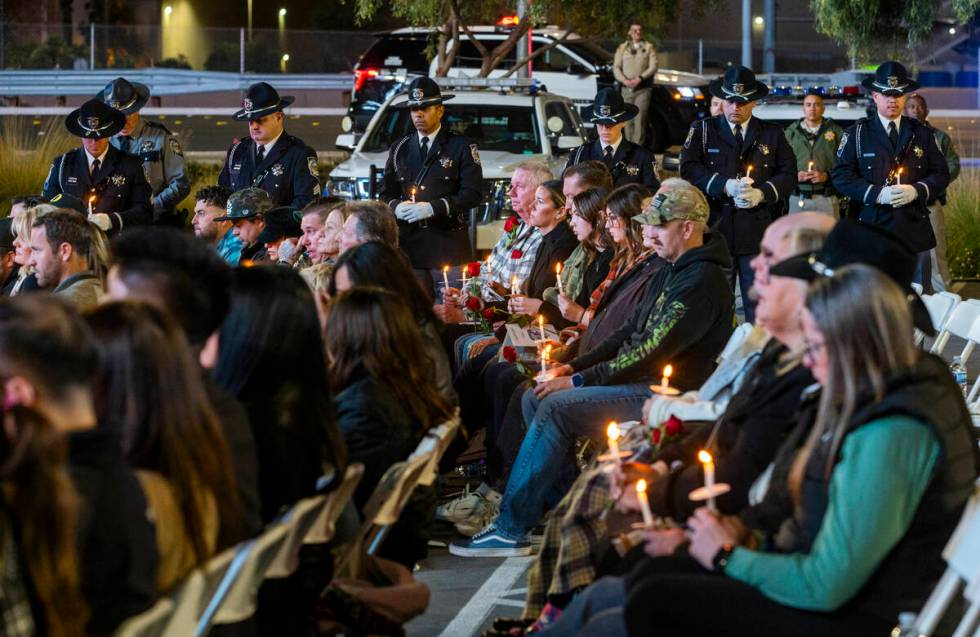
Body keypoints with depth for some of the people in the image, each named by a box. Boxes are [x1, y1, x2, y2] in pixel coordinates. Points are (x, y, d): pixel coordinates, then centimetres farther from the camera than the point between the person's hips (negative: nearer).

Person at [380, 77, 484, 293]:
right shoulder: (400, 149, 16)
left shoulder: (461, 147, 3)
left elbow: (473, 194, -6)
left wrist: (432, 208, -16)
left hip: (448, 244, -3)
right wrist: (396, 207, -7)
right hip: (409, 245, 3)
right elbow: (386, 193, 17)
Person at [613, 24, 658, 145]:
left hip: (643, 89, -3)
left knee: (639, 119, -12)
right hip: (626, 89, 3)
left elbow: (653, 67, -1)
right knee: (628, 120, 3)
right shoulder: (622, 48, 16)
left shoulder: (649, 47, 9)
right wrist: (624, 80, -11)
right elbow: (616, 67, 8)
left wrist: (639, 79, -15)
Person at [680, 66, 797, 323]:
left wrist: (762, 193, -11)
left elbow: (789, 175, 7)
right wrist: (725, 186, -16)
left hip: (758, 233, 0)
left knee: (759, 306, -1)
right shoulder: (702, 130, 10)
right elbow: (689, 169, -3)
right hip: (715, 227, 0)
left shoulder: (773, 134, 13)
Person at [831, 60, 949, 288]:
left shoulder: (923, 134, 12)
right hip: (871, 225, -2)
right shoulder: (856, 134, 5)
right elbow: (841, 175, -3)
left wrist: (917, 190, -11)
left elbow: (941, 174, 9)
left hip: (914, 232, 2)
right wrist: (877, 193, -15)